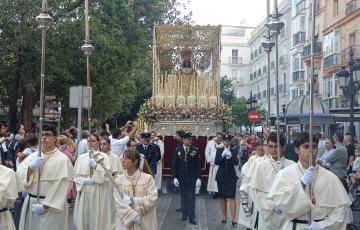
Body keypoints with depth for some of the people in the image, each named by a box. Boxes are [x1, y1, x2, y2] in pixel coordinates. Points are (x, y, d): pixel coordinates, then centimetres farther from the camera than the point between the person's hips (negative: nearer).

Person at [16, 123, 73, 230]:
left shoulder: (62, 159, -9)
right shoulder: (33, 156, 8)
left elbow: (62, 186, -14)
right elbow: (19, 175, 0)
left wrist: (45, 205, -17)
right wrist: (31, 167, -17)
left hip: (51, 206, -5)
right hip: (30, 204, 5)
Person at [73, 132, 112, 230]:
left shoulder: (103, 156, 1)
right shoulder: (81, 157, 7)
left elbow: (107, 175, -5)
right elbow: (76, 176, 7)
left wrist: (96, 166, -14)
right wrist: (84, 181, -10)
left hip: (99, 192, -2)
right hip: (84, 192, 2)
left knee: (98, 218, 1)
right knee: (84, 218, 5)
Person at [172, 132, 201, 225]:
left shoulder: (195, 150, -3)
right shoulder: (177, 150, 0)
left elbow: (198, 165, -3)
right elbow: (174, 165, 1)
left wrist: (199, 178, -8)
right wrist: (175, 177, -4)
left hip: (192, 178, -1)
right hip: (181, 178, 1)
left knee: (191, 197, -1)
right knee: (183, 197, 11)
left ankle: (191, 217, 3)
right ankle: (184, 215, 22)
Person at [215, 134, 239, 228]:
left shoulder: (234, 151, 2)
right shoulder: (219, 150, 4)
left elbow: (237, 163, -9)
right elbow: (216, 162, -7)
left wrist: (231, 156, -26)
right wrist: (222, 156, -23)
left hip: (231, 177, -2)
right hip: (221, 176, 2)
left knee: (232, 197, -9)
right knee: (222, 197, 8)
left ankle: (233, 218, -9)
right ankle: (224, 216, 20)